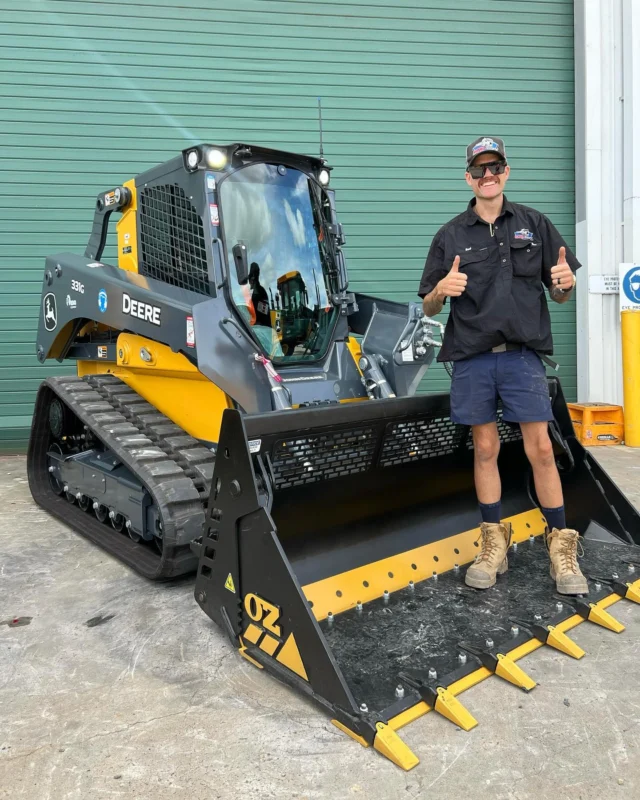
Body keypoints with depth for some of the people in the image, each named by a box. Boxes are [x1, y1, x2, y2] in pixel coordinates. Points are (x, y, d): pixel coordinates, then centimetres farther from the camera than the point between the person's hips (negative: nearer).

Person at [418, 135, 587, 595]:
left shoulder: (535, 224, 9)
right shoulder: (450, 236, 9)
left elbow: (560, 296, 11)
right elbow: (429, 308, 8)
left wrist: (566, 282, -12)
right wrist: (441, 290, -14)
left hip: (523, 355, -1)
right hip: (472, 358, 1)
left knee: (540, 450, -3)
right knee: (485, 449, 6)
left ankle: (562, 547, 11)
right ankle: (494, 544, 19)